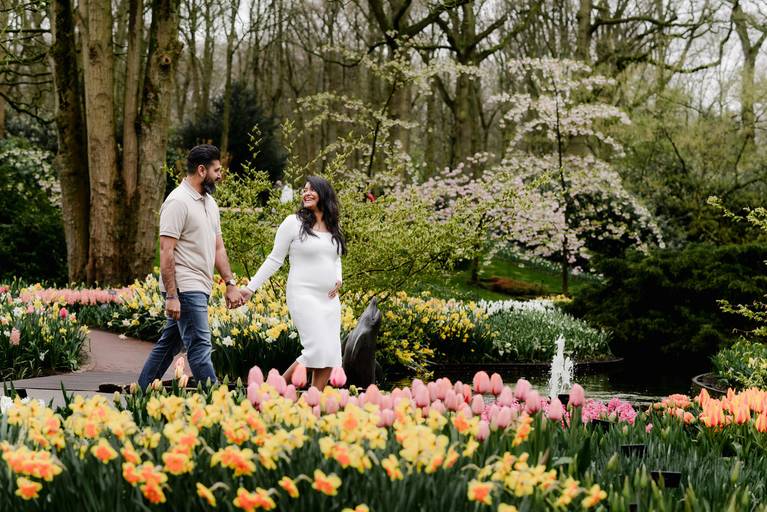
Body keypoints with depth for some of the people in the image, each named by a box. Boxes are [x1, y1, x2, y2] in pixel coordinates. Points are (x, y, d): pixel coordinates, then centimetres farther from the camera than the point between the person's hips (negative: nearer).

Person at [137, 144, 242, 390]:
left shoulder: (210, 203, 16)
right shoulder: (178, 202, -13)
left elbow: (218, 248, 19)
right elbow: (166, 251, -17)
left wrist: (230, 284, 11)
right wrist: (171, 296, -21)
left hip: (200, 288, 9)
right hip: (185, 288, -9)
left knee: (169, 343, 14)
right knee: (200, 347, -9)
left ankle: (142, 393, 21)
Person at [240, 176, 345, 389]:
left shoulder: (333, 228, 13)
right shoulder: (294, 222, -3)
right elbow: (274, 259, 0)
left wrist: (338, 279, 5)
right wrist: (251, 287, -4)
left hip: (330, 299, 6)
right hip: (303, 296, -6)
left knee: (331, 355, 0)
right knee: (318, 349, -18)